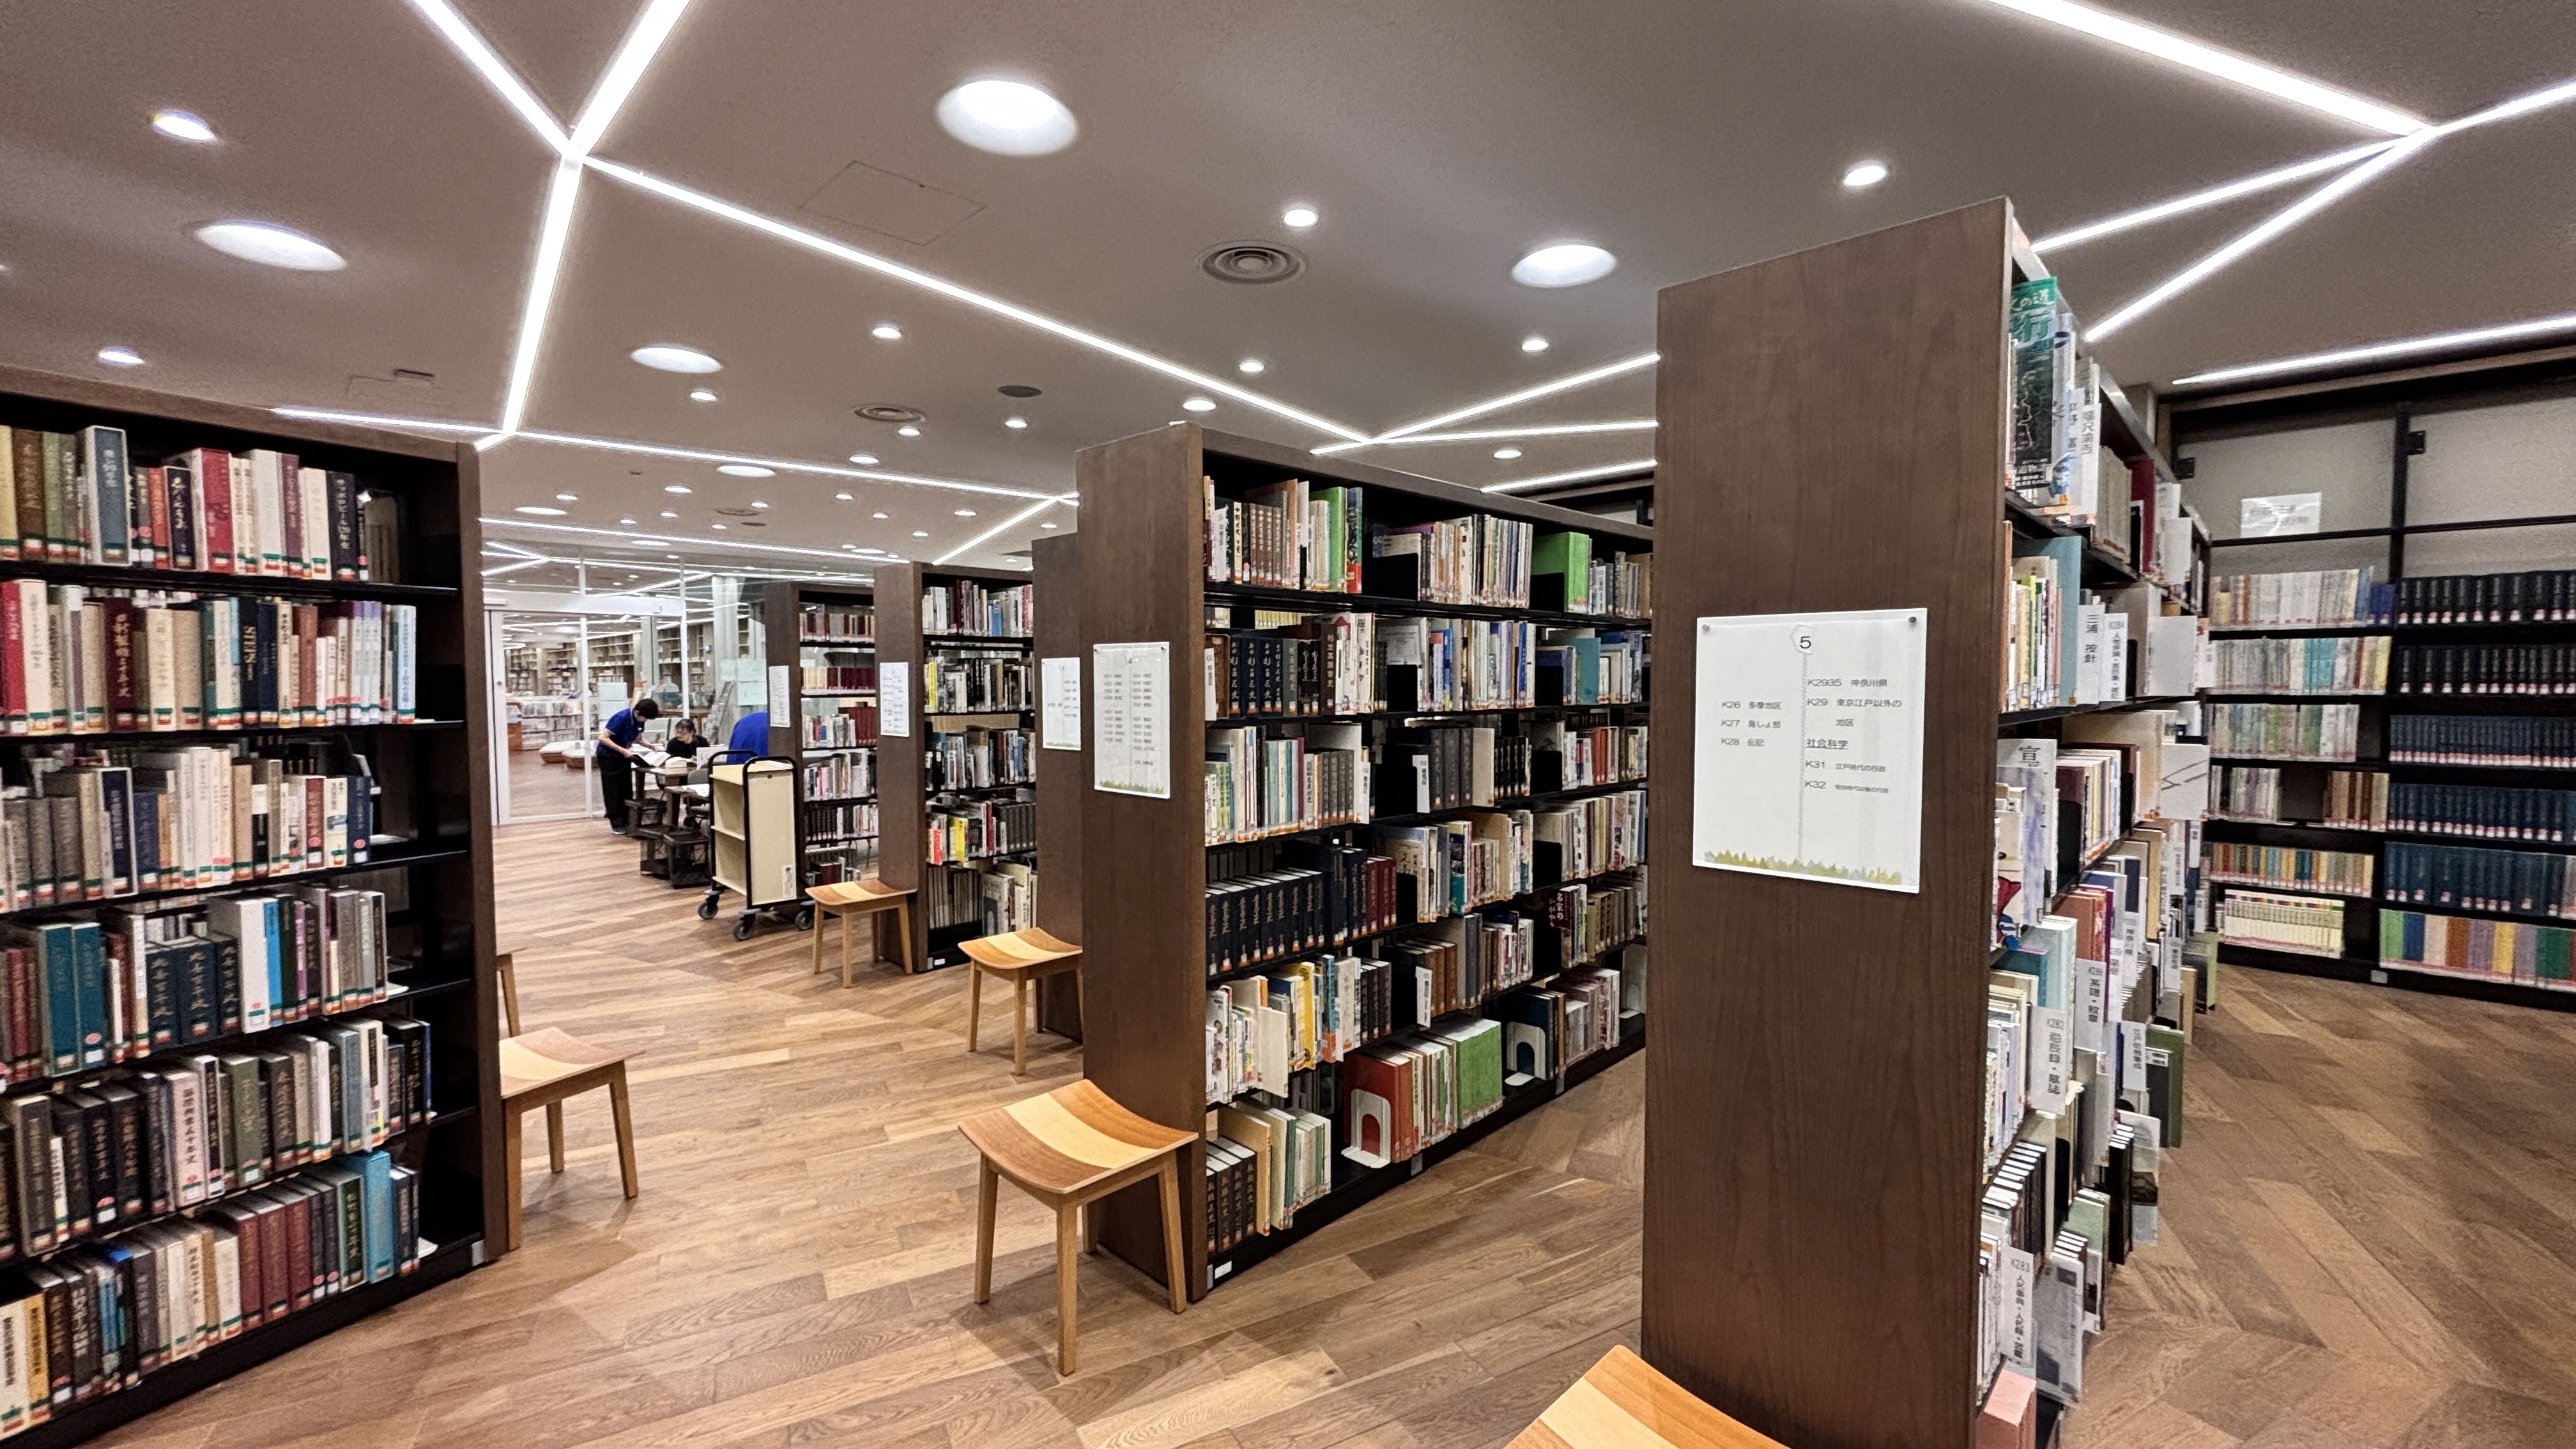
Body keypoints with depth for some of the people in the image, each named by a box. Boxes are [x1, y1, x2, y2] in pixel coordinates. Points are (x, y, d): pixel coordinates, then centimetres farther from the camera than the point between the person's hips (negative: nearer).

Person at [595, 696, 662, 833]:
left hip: (624, 756, 7)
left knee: (627, 790, 8)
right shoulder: (621, 718, -28)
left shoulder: (639, 719, -6)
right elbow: (603, 738, -28)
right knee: (613, 791, -2)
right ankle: (617, 824, 3)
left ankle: (627, 821, 14)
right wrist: (623, 751, -33)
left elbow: (638, 738, 9)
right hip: (608, 756, -7)